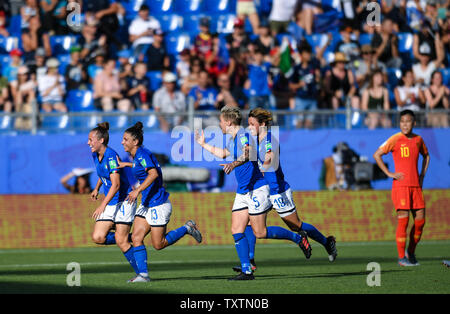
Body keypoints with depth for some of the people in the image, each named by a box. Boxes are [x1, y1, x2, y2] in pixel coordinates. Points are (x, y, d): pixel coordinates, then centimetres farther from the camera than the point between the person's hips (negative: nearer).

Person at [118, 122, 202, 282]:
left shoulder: (142, 154, -17)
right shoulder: (136, 155, 11)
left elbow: (153, 173, -30)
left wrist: (138, 190, -34)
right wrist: (127, 164, 31)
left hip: (158, 205, -10)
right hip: (146, 204, 10)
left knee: (158, 244, -3)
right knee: (136, 237, -1)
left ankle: (187, 228, 14)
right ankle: (143, 274, -1)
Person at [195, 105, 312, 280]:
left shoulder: (243, 135, -15)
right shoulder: (232, 140, 15)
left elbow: (248, 154, -36)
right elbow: (223, 154, 38)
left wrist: (234, 164, -53)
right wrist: (203, 144, 41)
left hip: (256, 189, -9)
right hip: (242, 192, 9)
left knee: (260, 233, -7)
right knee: (236, 231, -1)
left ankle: (298, 238, 10)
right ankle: (246, 271, -1)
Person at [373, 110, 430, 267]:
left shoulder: (418, 139, 10)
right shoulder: (395, 139, -6)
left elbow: (426, 155, 29)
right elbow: (377, 155, -7)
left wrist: (422, 175, 17)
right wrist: (390, 174, -10)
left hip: (416, 186, 5)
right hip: (400, 185, -5)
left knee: (420, 220, 3)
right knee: (403, 220, -9)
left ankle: (411, 252, 20)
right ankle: (401, 257, -3)